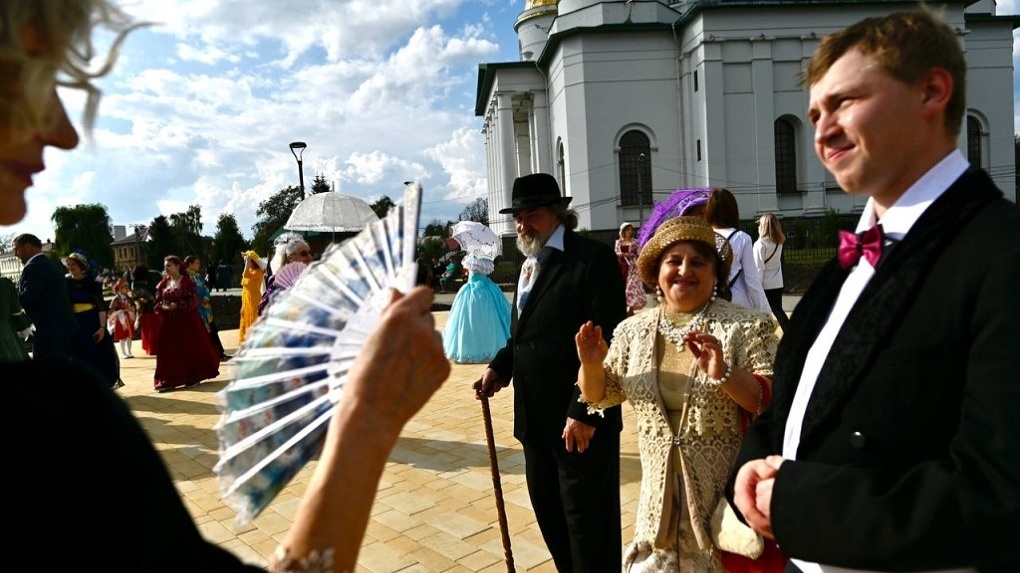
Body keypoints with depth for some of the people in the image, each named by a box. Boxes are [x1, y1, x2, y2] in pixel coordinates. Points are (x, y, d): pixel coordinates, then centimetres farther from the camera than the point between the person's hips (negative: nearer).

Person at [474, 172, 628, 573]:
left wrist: (584, 412, -22)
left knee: (588, 521, 7)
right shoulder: (530, 263, 14)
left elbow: (606, 341, -19)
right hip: (535, 417, 8)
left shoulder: (593, 258, -13)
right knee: (548, 512, 20)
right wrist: (499, 367, 2)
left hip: (579, 418, -8)